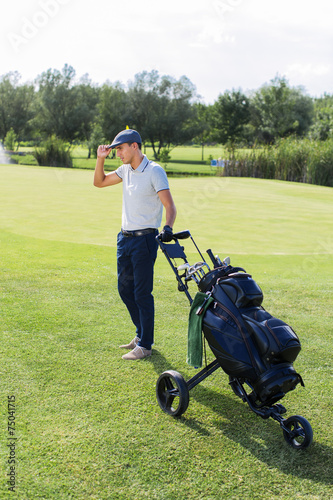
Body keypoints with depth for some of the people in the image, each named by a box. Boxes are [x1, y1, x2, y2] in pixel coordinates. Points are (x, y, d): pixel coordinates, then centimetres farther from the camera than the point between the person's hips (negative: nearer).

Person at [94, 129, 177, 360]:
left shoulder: (154, 171, -13)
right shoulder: (126, 170, 11)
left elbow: (170, 205, -19)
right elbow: (99, 182, 21)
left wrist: (168, 227, -37)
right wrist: (100, 159, 6)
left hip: (145, 238, -8)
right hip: (125, 237, 8)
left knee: (142, 293, -4)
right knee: (125, 288, 14)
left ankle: (145, 345, 6)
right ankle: (142, 333, 29)